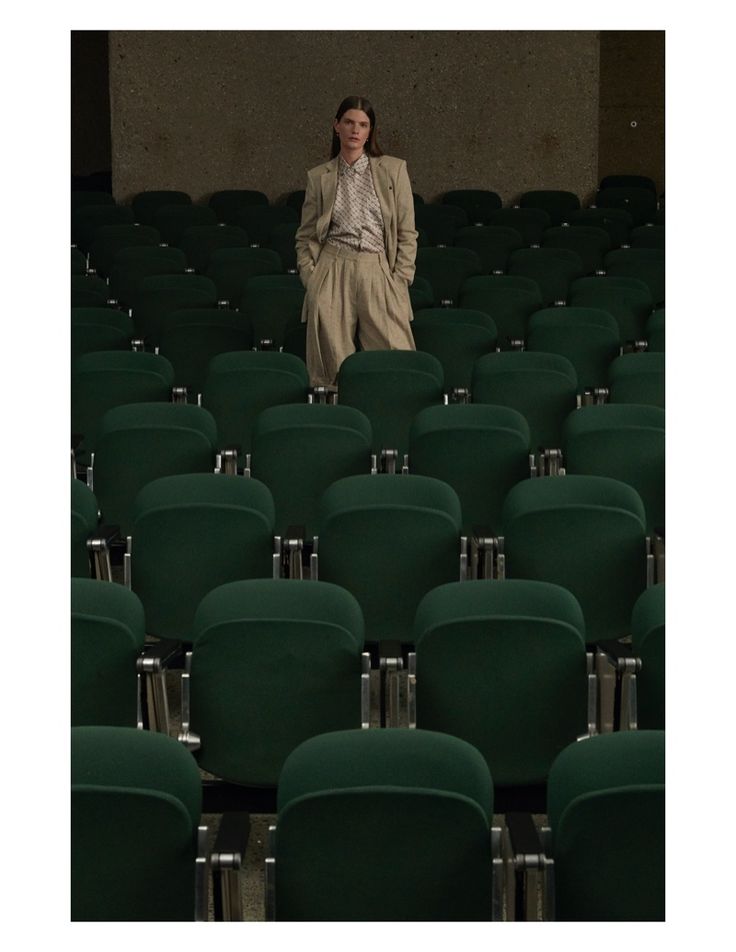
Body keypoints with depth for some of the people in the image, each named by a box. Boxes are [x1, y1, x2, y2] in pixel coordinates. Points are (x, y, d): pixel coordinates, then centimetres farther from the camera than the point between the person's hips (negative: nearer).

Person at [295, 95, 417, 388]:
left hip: (378, 271, 0)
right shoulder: (319, 177, 10)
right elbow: (305, 235, 14)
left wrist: (400, 279, -2)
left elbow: (407, 233, 7)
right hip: (332, 271, 0)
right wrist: (311, 279, 1)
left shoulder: (393, 169, 8)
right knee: (332, 365, -4)